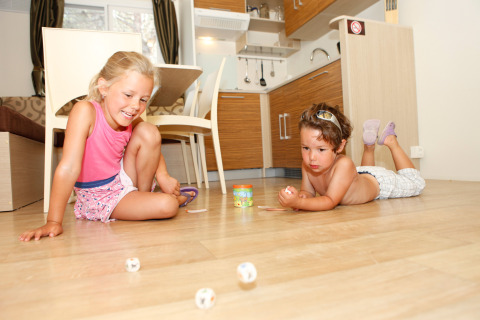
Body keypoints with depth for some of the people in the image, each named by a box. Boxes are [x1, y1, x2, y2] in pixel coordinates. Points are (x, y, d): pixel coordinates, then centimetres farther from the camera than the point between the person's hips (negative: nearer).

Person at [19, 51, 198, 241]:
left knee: (149, 131, -16)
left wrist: (162, 175, -10)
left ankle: (144, 195, 1)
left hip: (123, 180, 6)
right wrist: (53, 222, -33)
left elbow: (152, 149, 8)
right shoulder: (85, 111, -27)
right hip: (98, 196, -5)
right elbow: (68, 168, -32)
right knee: (168, 206, -26)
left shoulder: (132, 121, -10)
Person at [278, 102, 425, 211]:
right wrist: (300, 195, -43)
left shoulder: (344, 164, -48)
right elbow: (308, 192, -18)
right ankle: (369, 145, 36)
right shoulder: (307, 165, -31)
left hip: (378, 182, -4)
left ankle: (391, 142, 27)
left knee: (416, 184, 23)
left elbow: (330, 202, -50)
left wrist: (298, 203, -64)